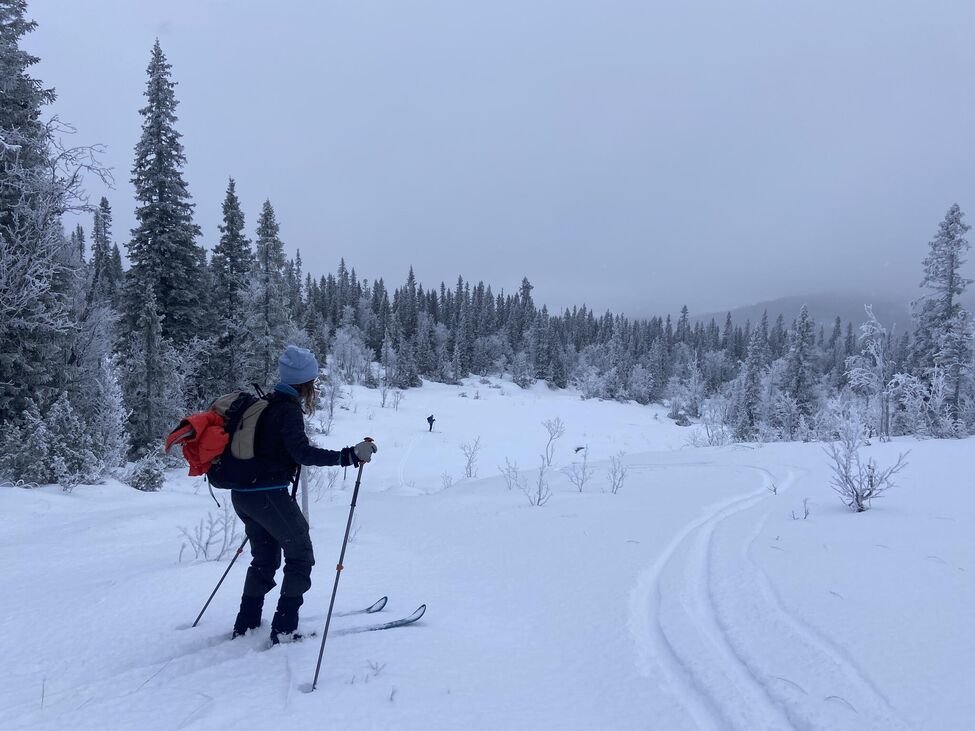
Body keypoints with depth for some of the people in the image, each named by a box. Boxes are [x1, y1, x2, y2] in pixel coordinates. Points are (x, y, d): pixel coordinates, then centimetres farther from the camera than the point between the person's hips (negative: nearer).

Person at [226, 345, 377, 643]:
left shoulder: (267, 403, 12)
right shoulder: (288, 408, -13)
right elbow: (303, 453, -23)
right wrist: (348, 456, -28)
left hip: (242, 493, 9)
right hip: (269, 495, -9)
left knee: (265, 558, 23)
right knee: (301, 556, 6)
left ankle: (246, 625, 28)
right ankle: (283, 630, 5)